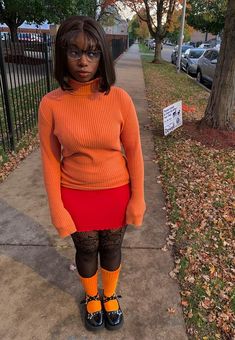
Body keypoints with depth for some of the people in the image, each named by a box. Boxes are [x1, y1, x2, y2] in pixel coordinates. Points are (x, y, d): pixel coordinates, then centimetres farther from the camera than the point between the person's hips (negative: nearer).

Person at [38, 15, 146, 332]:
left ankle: (110, 295, 52)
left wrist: (137, 198, -4)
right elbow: (50, 159, -7)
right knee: (86, 250, 21)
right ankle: (91, 297, 52)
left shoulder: (120, 99, -15)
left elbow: (133, 151, -6)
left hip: (116, 192, 0)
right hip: (76, 195, 0)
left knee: (112, 247, 21)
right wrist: (57, 209, -6)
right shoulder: (51, 104, -14)